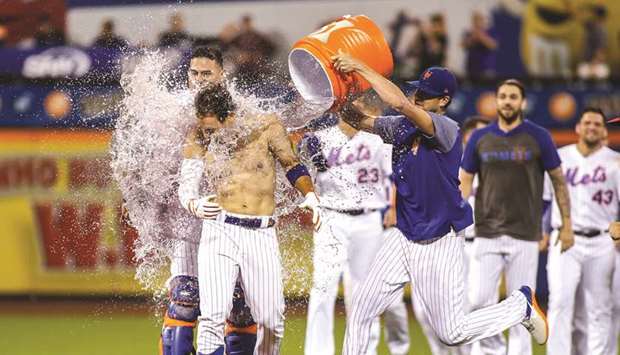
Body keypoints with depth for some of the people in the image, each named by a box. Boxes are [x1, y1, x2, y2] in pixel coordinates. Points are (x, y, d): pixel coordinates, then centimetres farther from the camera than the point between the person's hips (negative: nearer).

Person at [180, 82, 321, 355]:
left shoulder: (266, 127, -3)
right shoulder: (199, 138, 0)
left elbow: (292, 165, 13)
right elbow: (185, 186, 0)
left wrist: (310, 195, -3)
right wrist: (195, 205, -23)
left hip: (262, 234, 1)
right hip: (220, 232, -1)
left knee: (271, 322, 2)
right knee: (213, 317, -16)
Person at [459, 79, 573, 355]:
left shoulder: (538, 137, 1)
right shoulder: (480, 138, 7)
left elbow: (558, 181, 6)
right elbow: (464, 182, 10)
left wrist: (567, 224, 3)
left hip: (525, 236, -2)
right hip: (487, 234, 2)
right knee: (478, 300, -8)